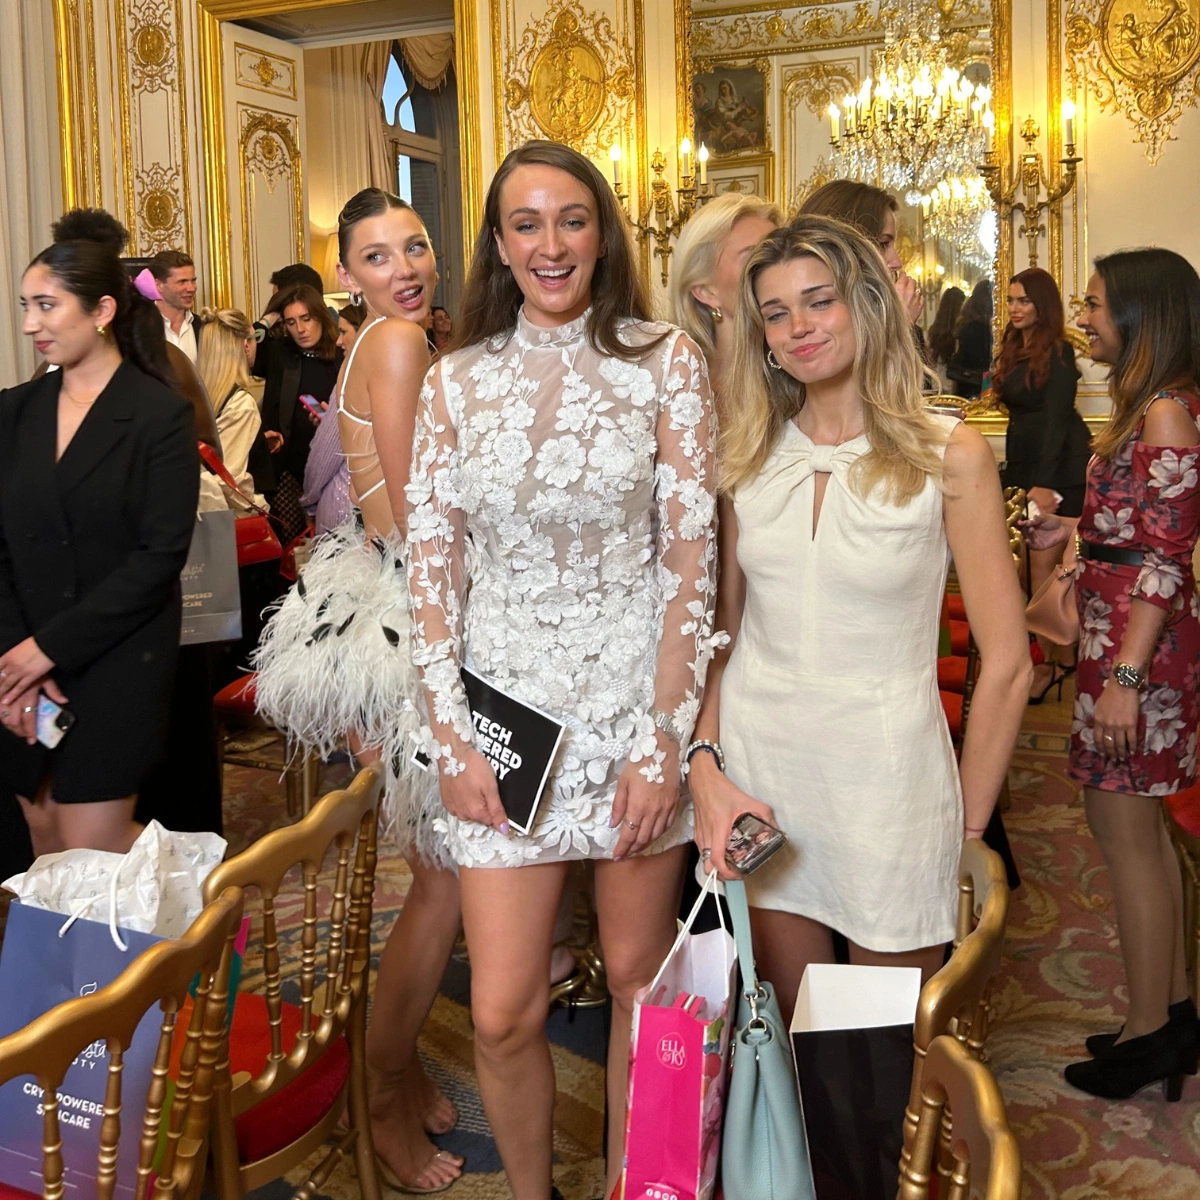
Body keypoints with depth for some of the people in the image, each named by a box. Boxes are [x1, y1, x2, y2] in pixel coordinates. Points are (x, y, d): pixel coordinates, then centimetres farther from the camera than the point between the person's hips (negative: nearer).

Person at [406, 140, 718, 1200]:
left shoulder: (664, 362, -2)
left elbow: (691, 557, -6)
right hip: (507, 702, 1)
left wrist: (665, 735, -11)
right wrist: (450, 733, -4)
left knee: (637, 973, 11)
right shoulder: (458, 382, 4)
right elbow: (433, 567, 3)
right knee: (504, 1013, 2)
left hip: (639, 695, -1)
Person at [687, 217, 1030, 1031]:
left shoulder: (949, 458, -7)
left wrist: (964, 826, -6)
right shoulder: (747, 455, 4)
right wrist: (706, 766, -5)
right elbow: (719, 631, 8)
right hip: (755, 768, 3)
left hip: (887, 776, -3)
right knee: (792, 1037, 17)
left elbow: (1006, 665, -6)